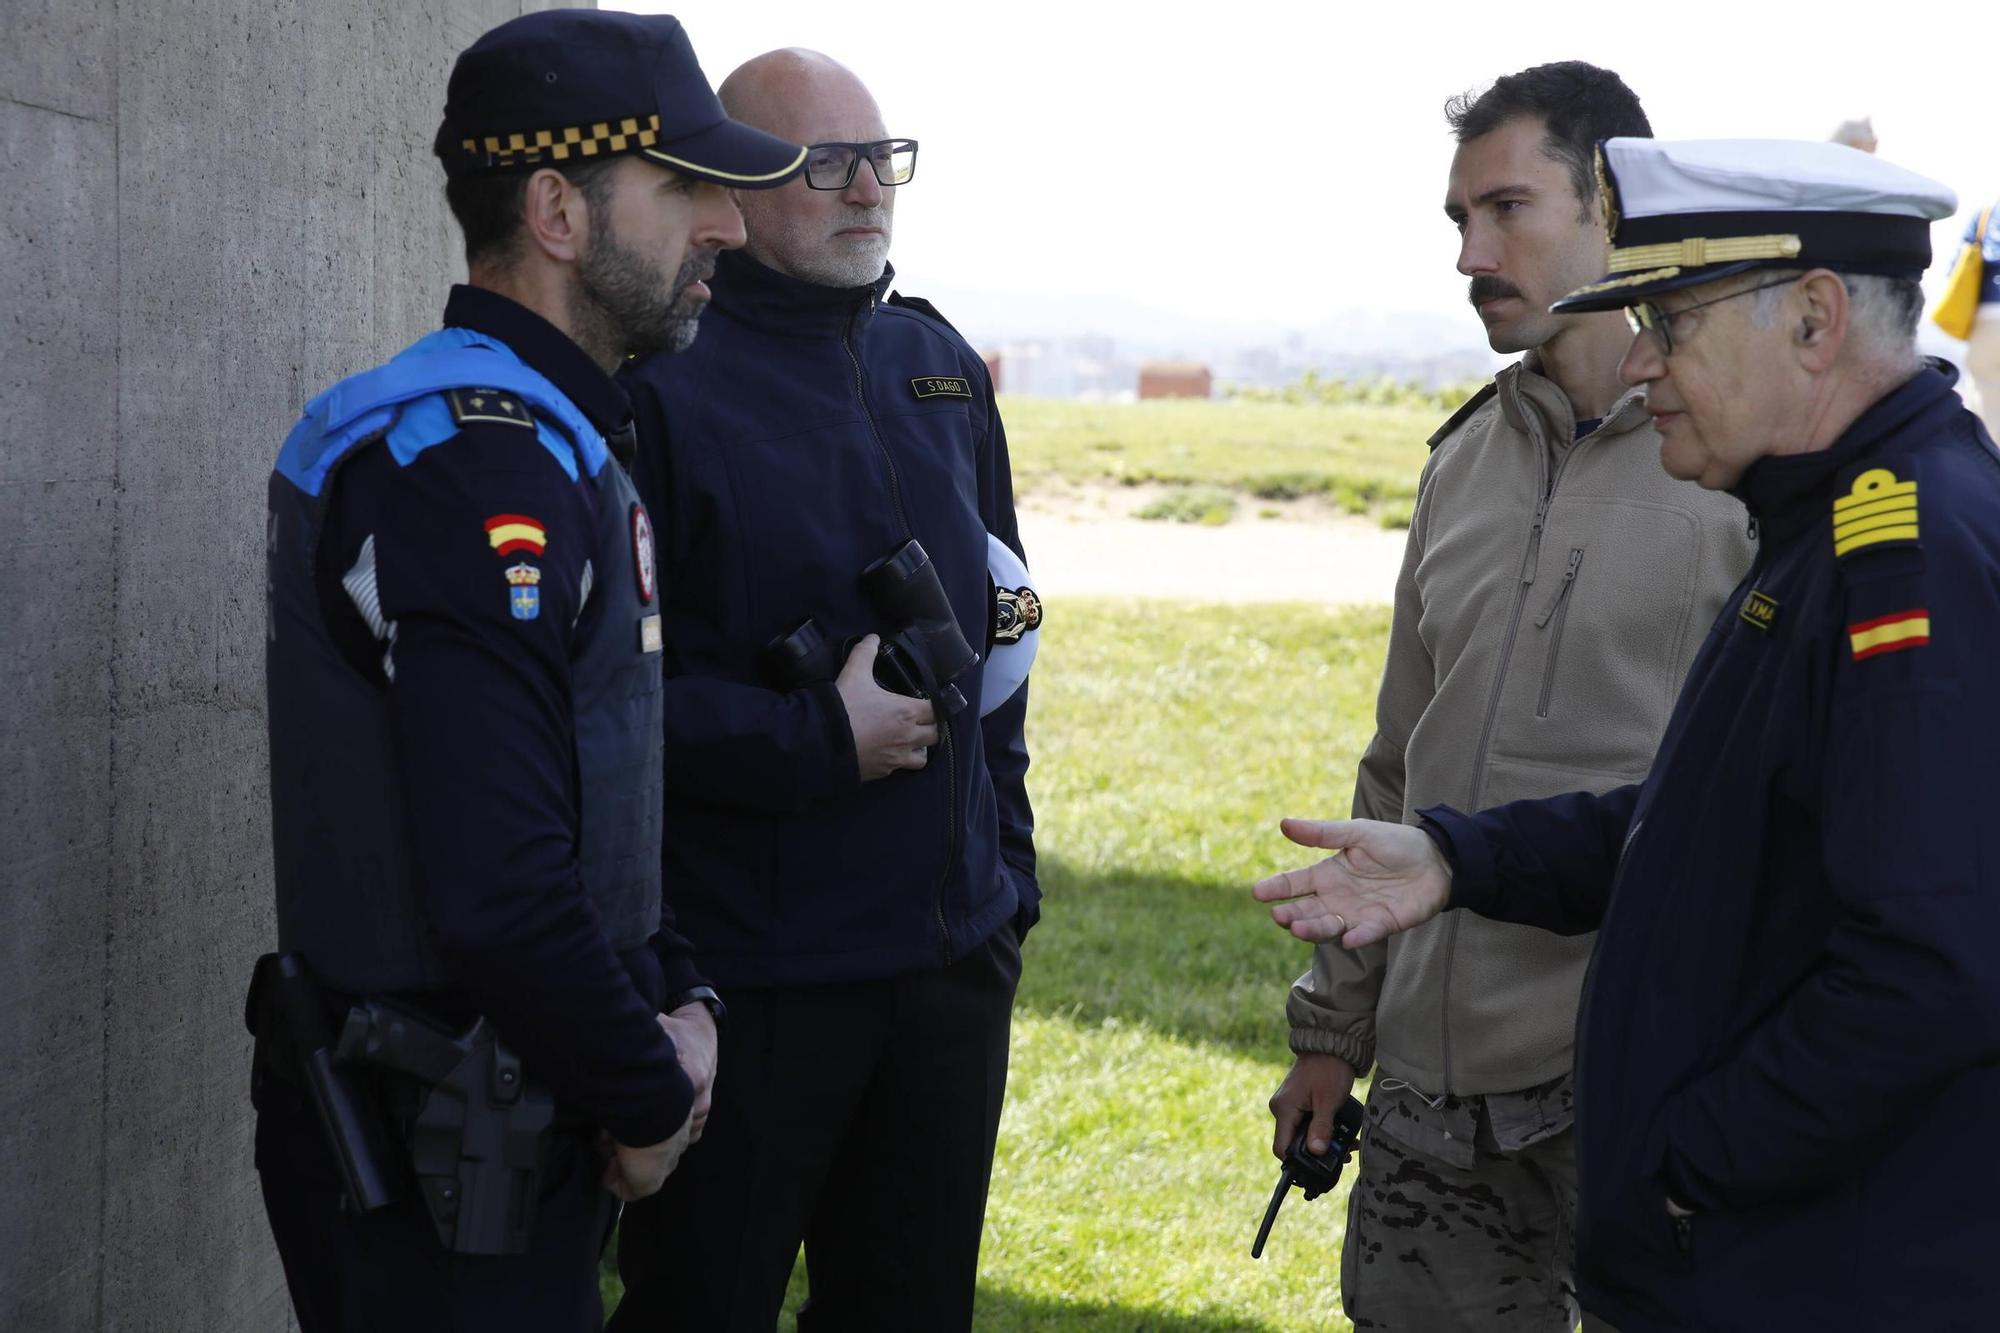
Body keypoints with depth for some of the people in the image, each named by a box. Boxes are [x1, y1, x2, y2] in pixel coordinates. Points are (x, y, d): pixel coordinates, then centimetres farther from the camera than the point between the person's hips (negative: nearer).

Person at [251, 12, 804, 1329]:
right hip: (436, 1171, -10)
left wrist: (673, 994, 5)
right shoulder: (474, 467, -22)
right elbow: (498, 884, -28)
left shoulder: (554, 439, 12)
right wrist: (648, 1099, -15)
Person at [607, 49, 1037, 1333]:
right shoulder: (660, 383, -12)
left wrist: (1006, 870, 16)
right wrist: (817, 743, -19)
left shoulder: (937, 363, 11)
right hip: (744, 978, -6)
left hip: (951, 957, 7)